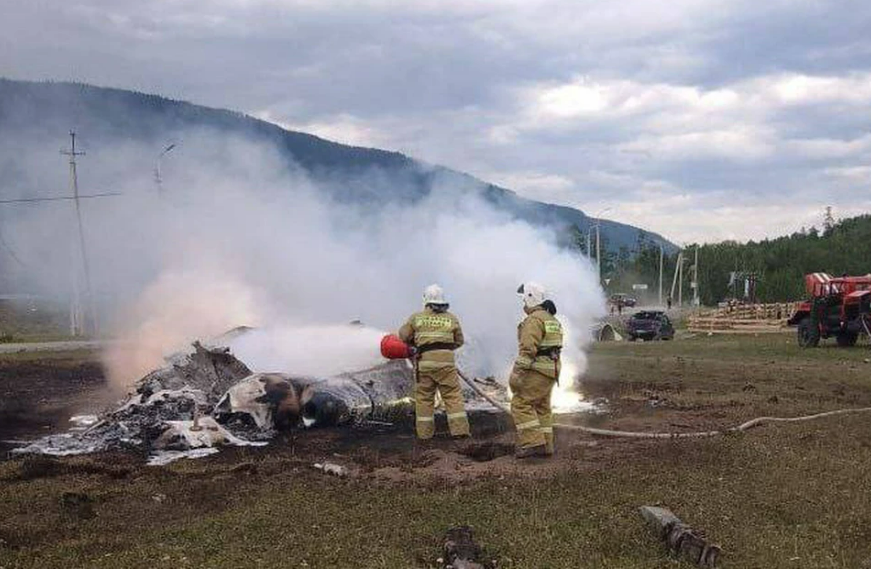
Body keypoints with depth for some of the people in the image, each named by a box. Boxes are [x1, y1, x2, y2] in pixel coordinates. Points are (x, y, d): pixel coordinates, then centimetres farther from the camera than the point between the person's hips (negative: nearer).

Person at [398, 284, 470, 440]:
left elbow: (403, 336, 13)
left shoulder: (416, 317, 7)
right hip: (446, 361, 0)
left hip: (424, 361, 0)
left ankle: (424, 432, 11)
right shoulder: (452, 319, 9)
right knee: (453, 395, 3)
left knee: (424, 397, 9)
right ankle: (459, 429, -2)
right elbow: (459, 341, 16)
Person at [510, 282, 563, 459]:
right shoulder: (552, 319, 20)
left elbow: (528, 348, -22)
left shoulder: (534, 319, -13)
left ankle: (533, 442, -16)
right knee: (542, 407, 14)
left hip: (537, 370, -10)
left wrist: (518, 372, -22)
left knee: (521, 404, -9)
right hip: (551, 369, 10)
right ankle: (546, 446, 15)